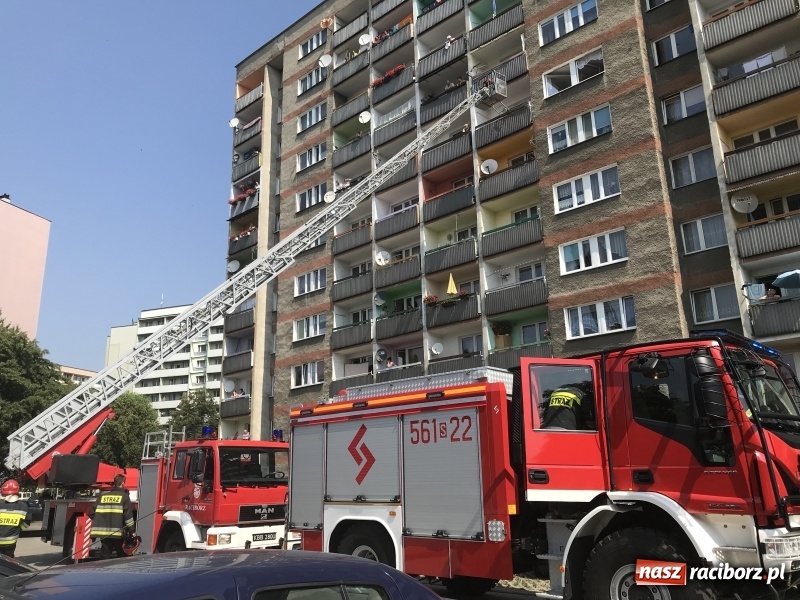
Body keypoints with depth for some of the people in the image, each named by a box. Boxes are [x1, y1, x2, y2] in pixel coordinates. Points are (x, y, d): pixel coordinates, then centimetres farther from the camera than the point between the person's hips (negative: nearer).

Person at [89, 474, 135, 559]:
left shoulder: (103, 495, 12)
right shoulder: (124, 496, -2)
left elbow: (92, 512, 10)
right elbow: (128, 515, -8)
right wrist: (132, 531, -3)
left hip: (104, 533, 4)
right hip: (117, 533, -4)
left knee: (105, 556, 9)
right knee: (123, 557, 6)